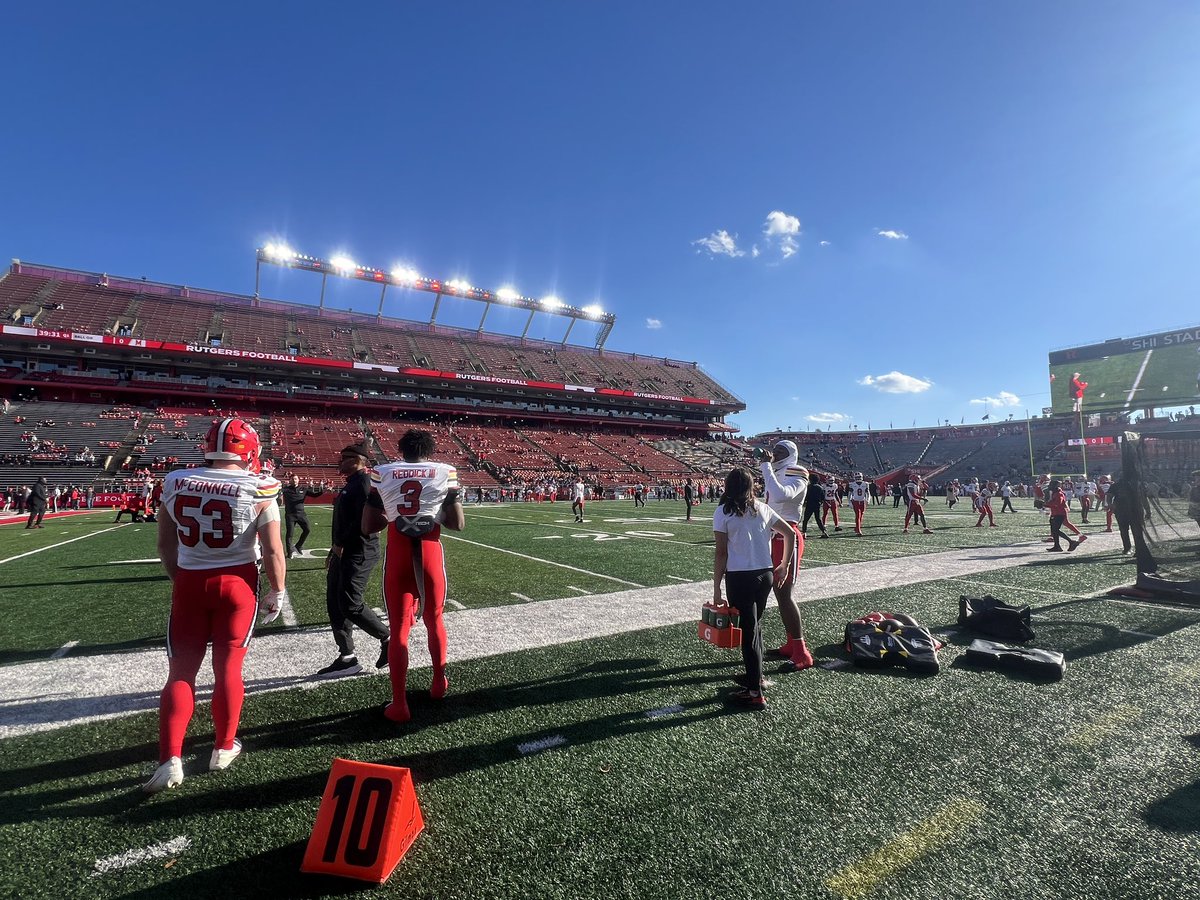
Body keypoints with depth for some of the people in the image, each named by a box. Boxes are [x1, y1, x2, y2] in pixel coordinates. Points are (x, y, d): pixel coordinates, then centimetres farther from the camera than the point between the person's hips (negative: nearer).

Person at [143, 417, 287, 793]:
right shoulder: (257, 489, -13)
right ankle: (223, 747, 26)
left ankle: (170, 759, 8)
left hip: (189, 583, 2)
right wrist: (277, 593, 3)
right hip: (236, 583, -2)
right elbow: (272, 551, -11)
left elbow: (165, 544, 8)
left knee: (181, 671, 13)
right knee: (228, 667, 11)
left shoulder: (176, 483, -2)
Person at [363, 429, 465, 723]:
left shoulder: (382, 474, 2)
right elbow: (458, 524, -3)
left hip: (397, 558, 0)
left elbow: (368, 527, 3)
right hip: (430, 556, 0)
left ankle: (399, 703, 15)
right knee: (434, 621, 21)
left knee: (399, 629, 12)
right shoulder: (445, 473, -2)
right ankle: (439, 682, 39)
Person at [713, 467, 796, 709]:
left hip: (739, 578, -5)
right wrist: (784, 566, 18)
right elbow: (790, 534, 11)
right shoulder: (763, 509, 7)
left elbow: (721, 553, -9)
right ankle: (757, 675, 36)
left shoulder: (723, 513, -7)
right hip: (766, 575, 5)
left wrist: (716, 588, -5)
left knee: (748, 631, 2)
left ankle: (755, 693, 7)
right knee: (754, 625, 22)